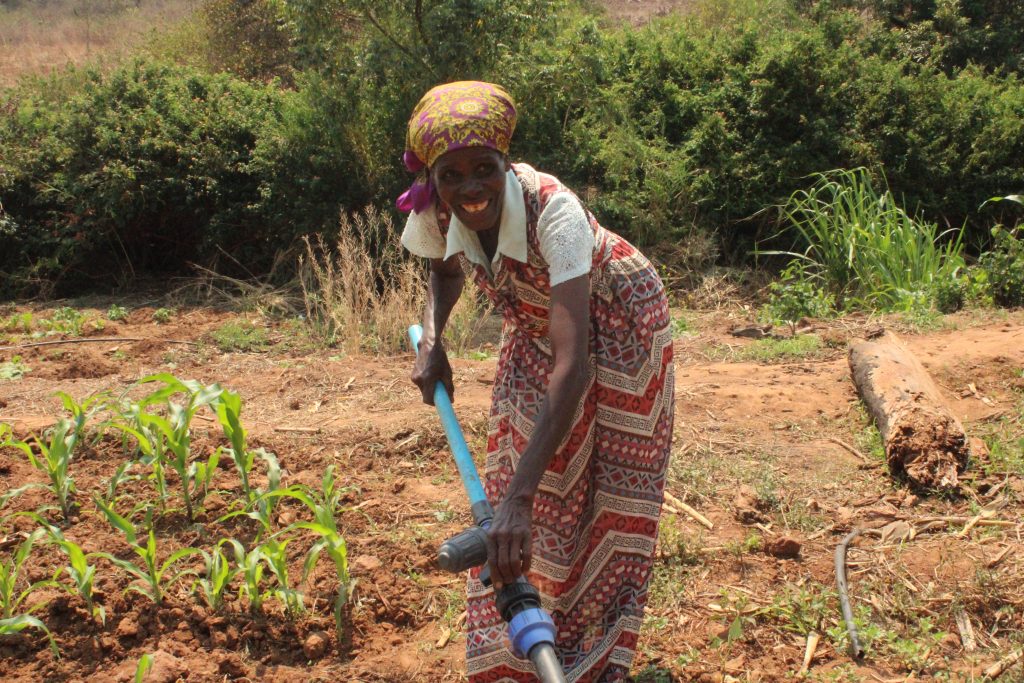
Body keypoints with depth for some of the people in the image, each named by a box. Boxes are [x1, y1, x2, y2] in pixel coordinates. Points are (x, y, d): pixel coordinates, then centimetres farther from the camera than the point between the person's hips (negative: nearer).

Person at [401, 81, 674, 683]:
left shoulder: (554, 210, -41)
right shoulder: (434, 214, -24)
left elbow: (573, 366, -49)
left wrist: (519, 498, -56)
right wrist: (432, 343, -15)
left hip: (615, 323, -4)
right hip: (534, 327, 5)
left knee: (613, 495, 2)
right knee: (515, 472, 3)